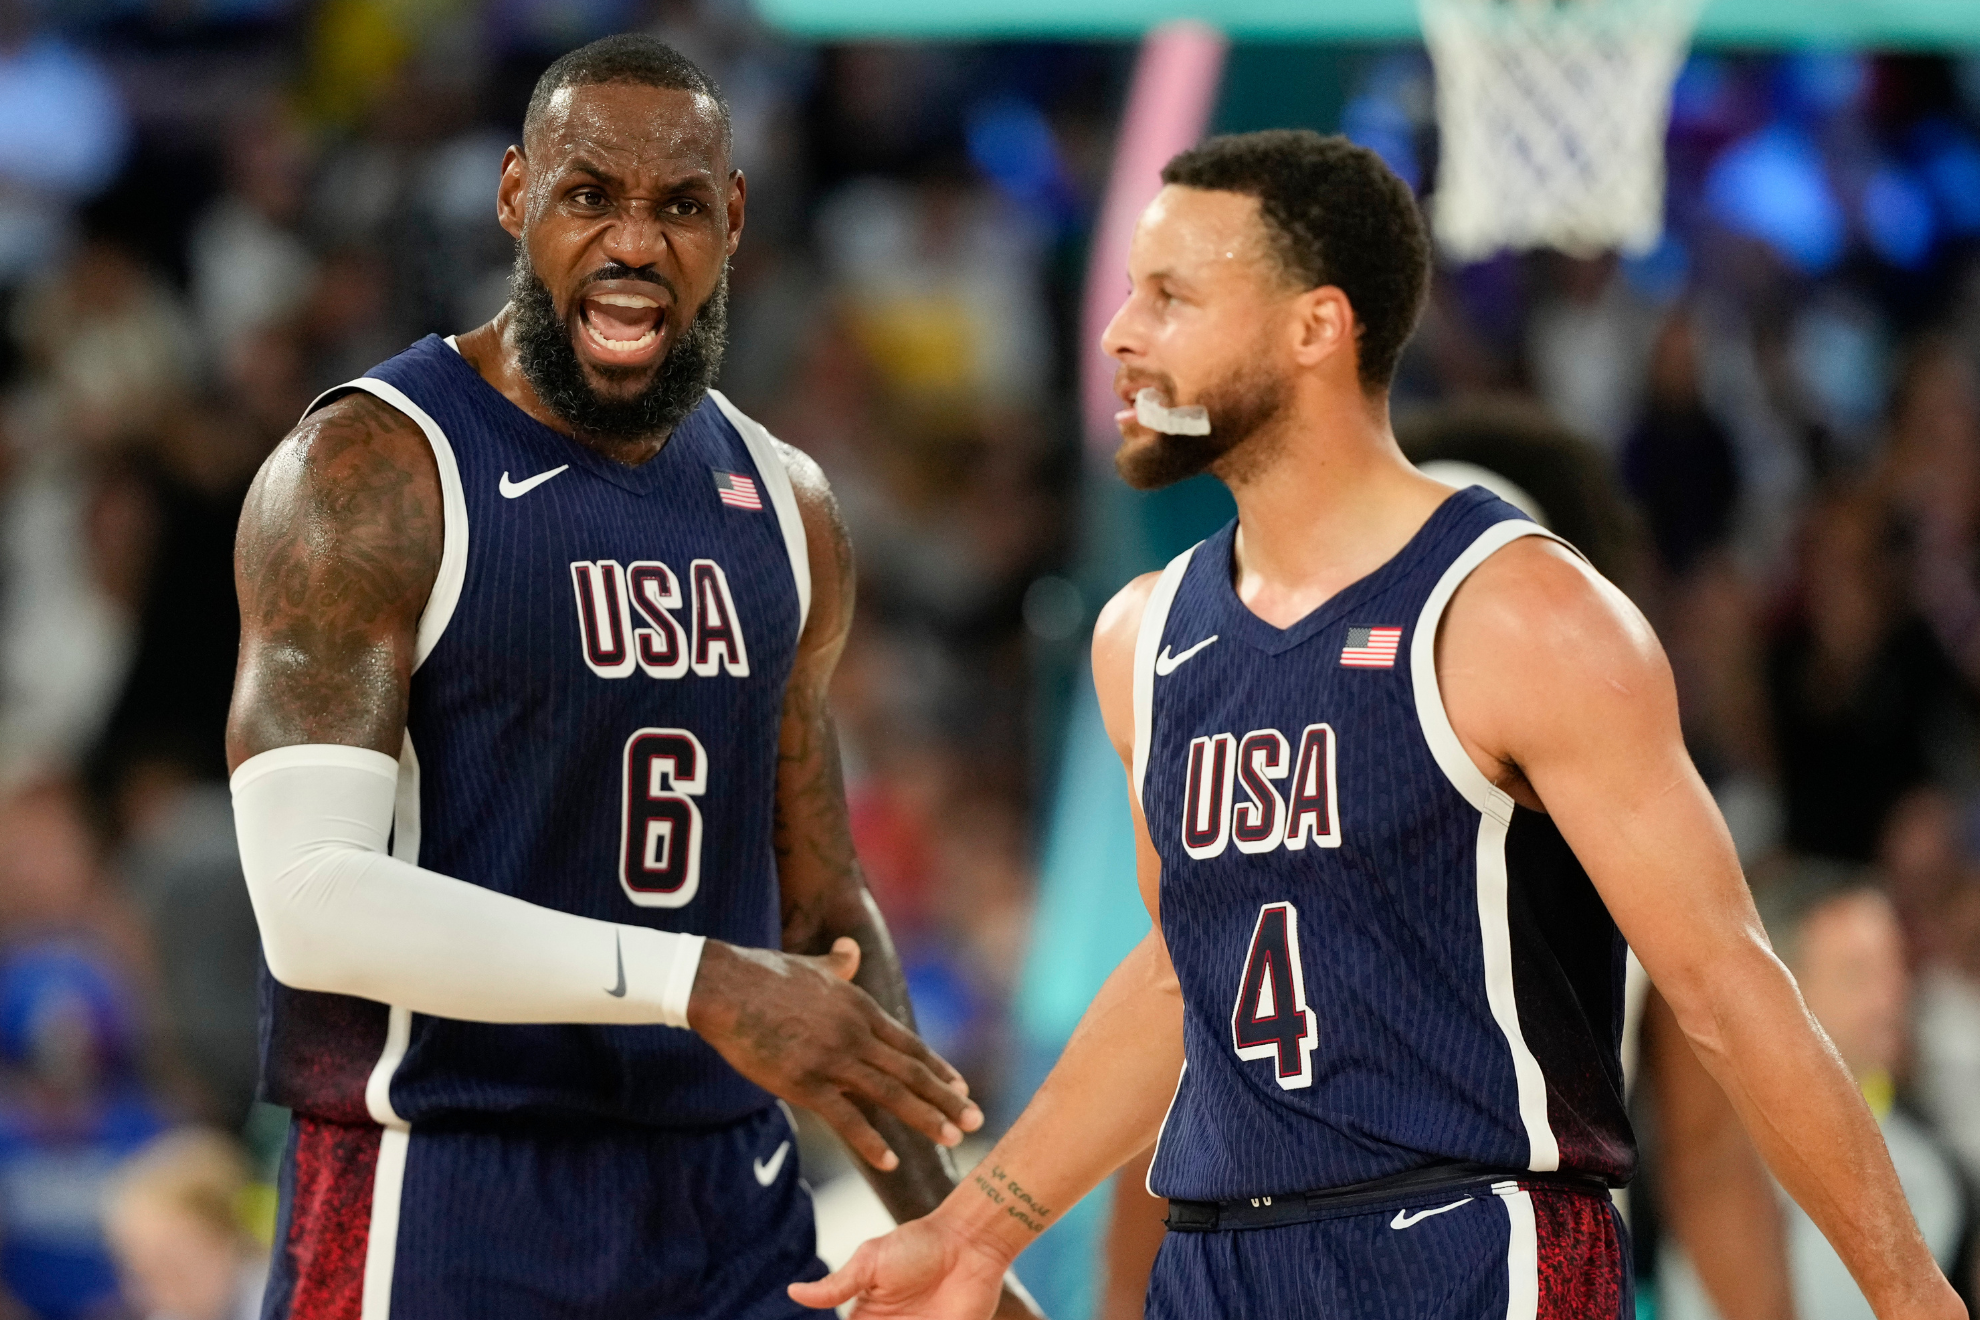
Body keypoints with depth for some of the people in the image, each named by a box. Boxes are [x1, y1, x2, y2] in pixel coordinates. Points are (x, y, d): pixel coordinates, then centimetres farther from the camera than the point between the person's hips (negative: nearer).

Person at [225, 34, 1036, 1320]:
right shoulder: (370, 476, -9)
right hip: (445, 1211, -6)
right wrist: (697, 984, -25)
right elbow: (314, 900, -20)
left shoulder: (783, 509, 11)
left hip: (731, 1214, 6)